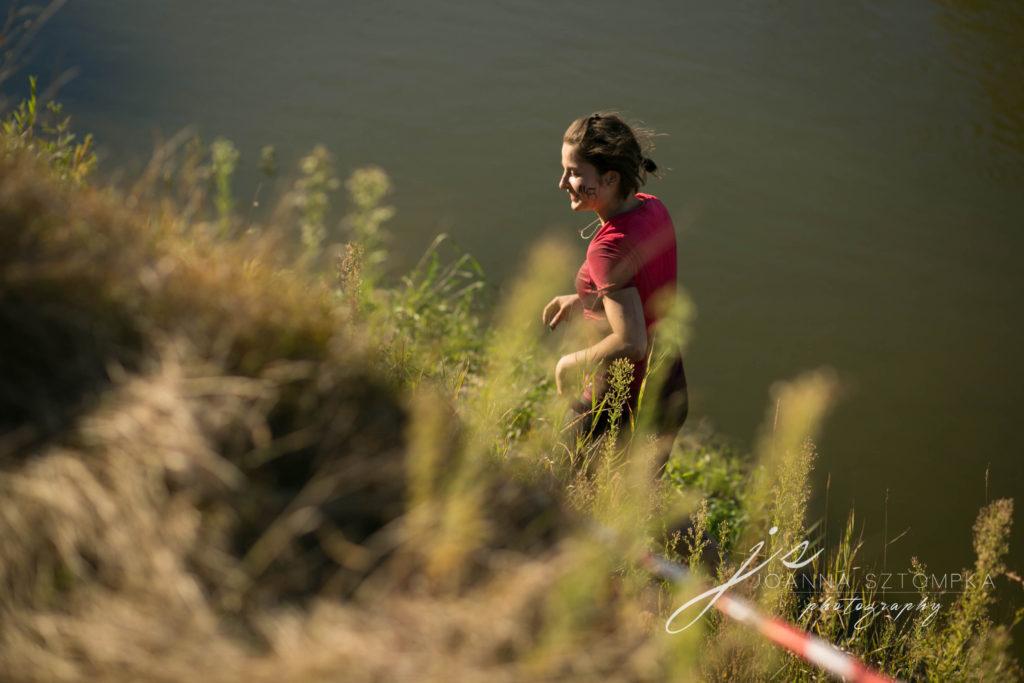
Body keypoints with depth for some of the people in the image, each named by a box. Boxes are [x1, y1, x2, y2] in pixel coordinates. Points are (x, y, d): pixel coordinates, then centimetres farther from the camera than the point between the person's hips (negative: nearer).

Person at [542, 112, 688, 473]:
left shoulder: (609, 249, -28)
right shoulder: (653, 208, -3)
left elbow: (631, 344, -32)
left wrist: (569, 363, -17)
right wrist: (586, 300, 8)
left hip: (621, 407, -8)